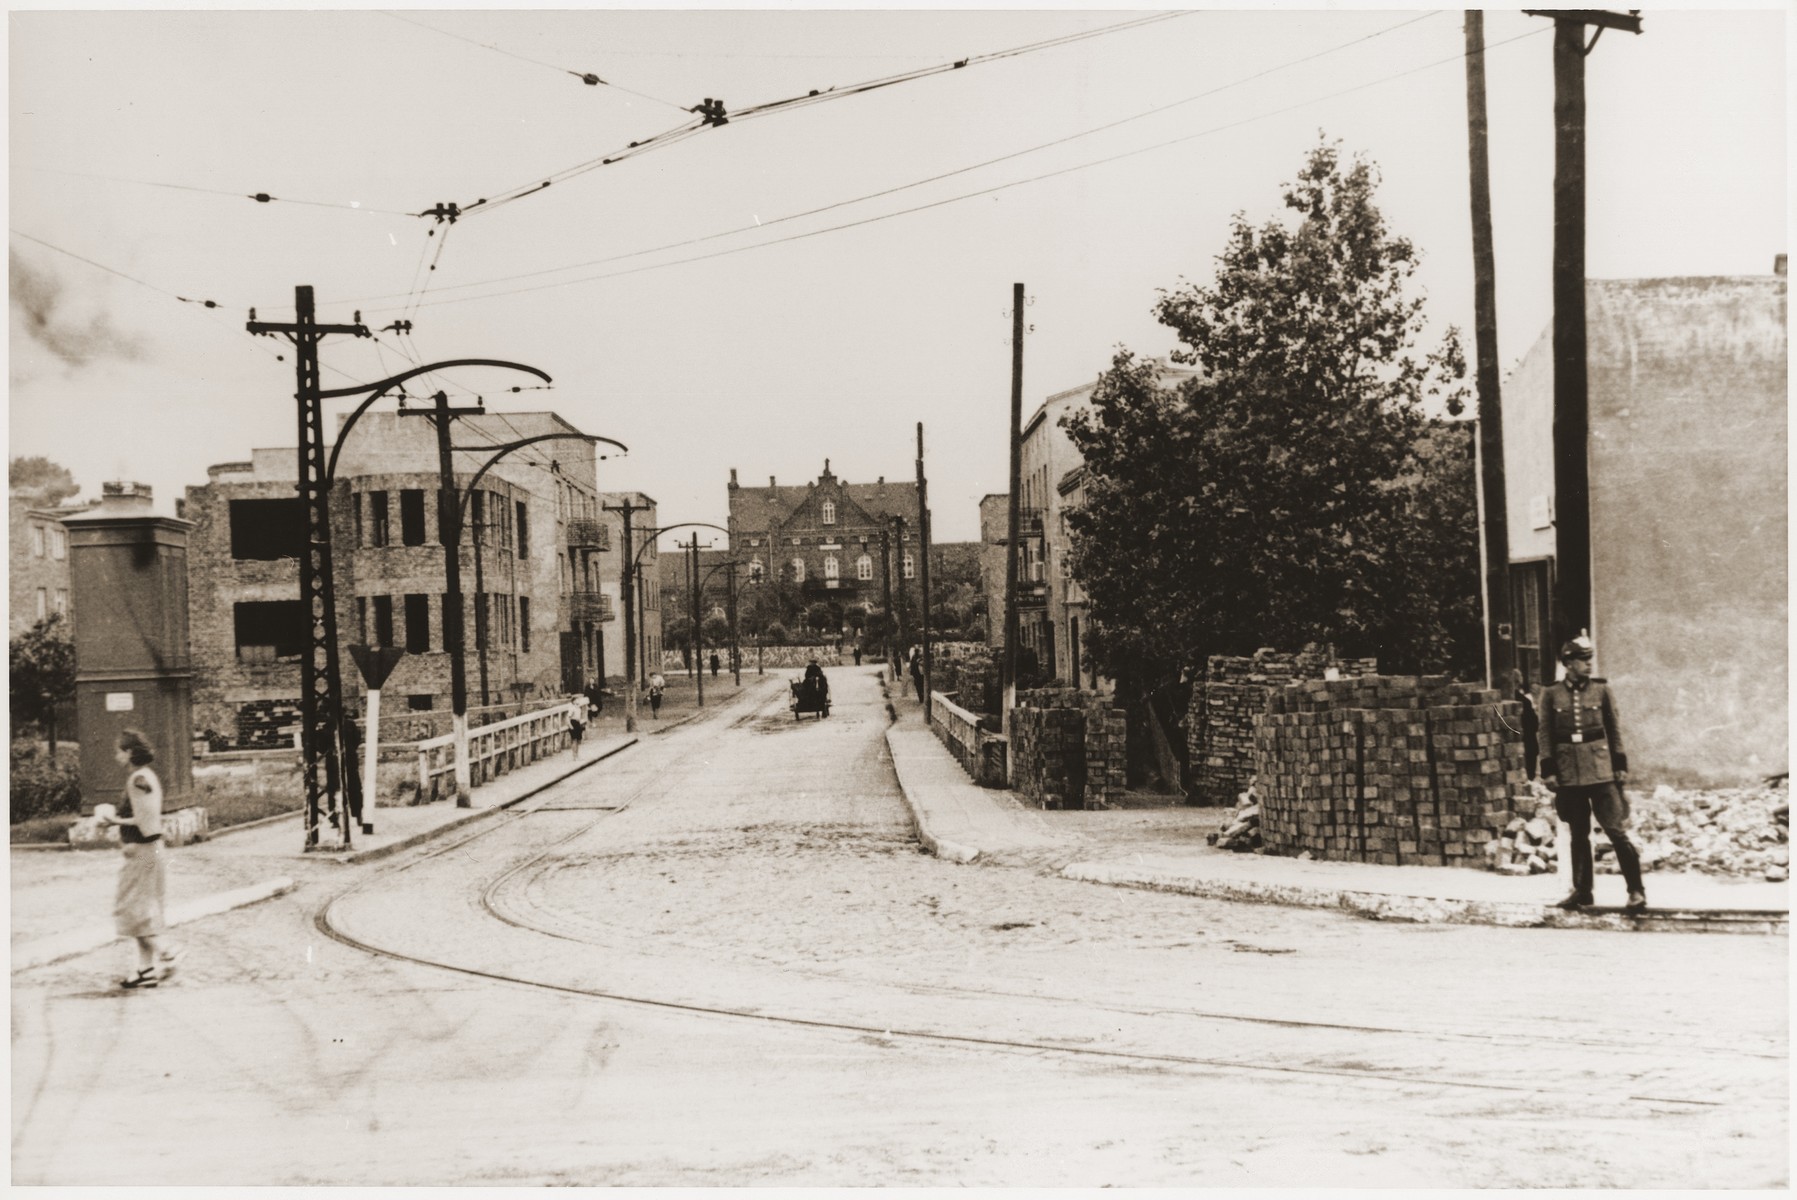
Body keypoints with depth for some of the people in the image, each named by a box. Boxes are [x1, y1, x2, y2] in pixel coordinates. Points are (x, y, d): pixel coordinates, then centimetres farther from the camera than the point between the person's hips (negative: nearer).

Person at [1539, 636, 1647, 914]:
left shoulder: (1601, 689, 3)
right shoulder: (1551, 694, 3)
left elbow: (1614, 729, 7)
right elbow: (1546, 734, 5)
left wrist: (1620, 766, 3)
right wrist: (1548, 771, 0)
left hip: (1600, 770, -1)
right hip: (1568, 773, 1)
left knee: (1615, 829, -6)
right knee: (1578, 834, 9)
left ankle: (1636, 891, -1)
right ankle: (1581, 891, 19)